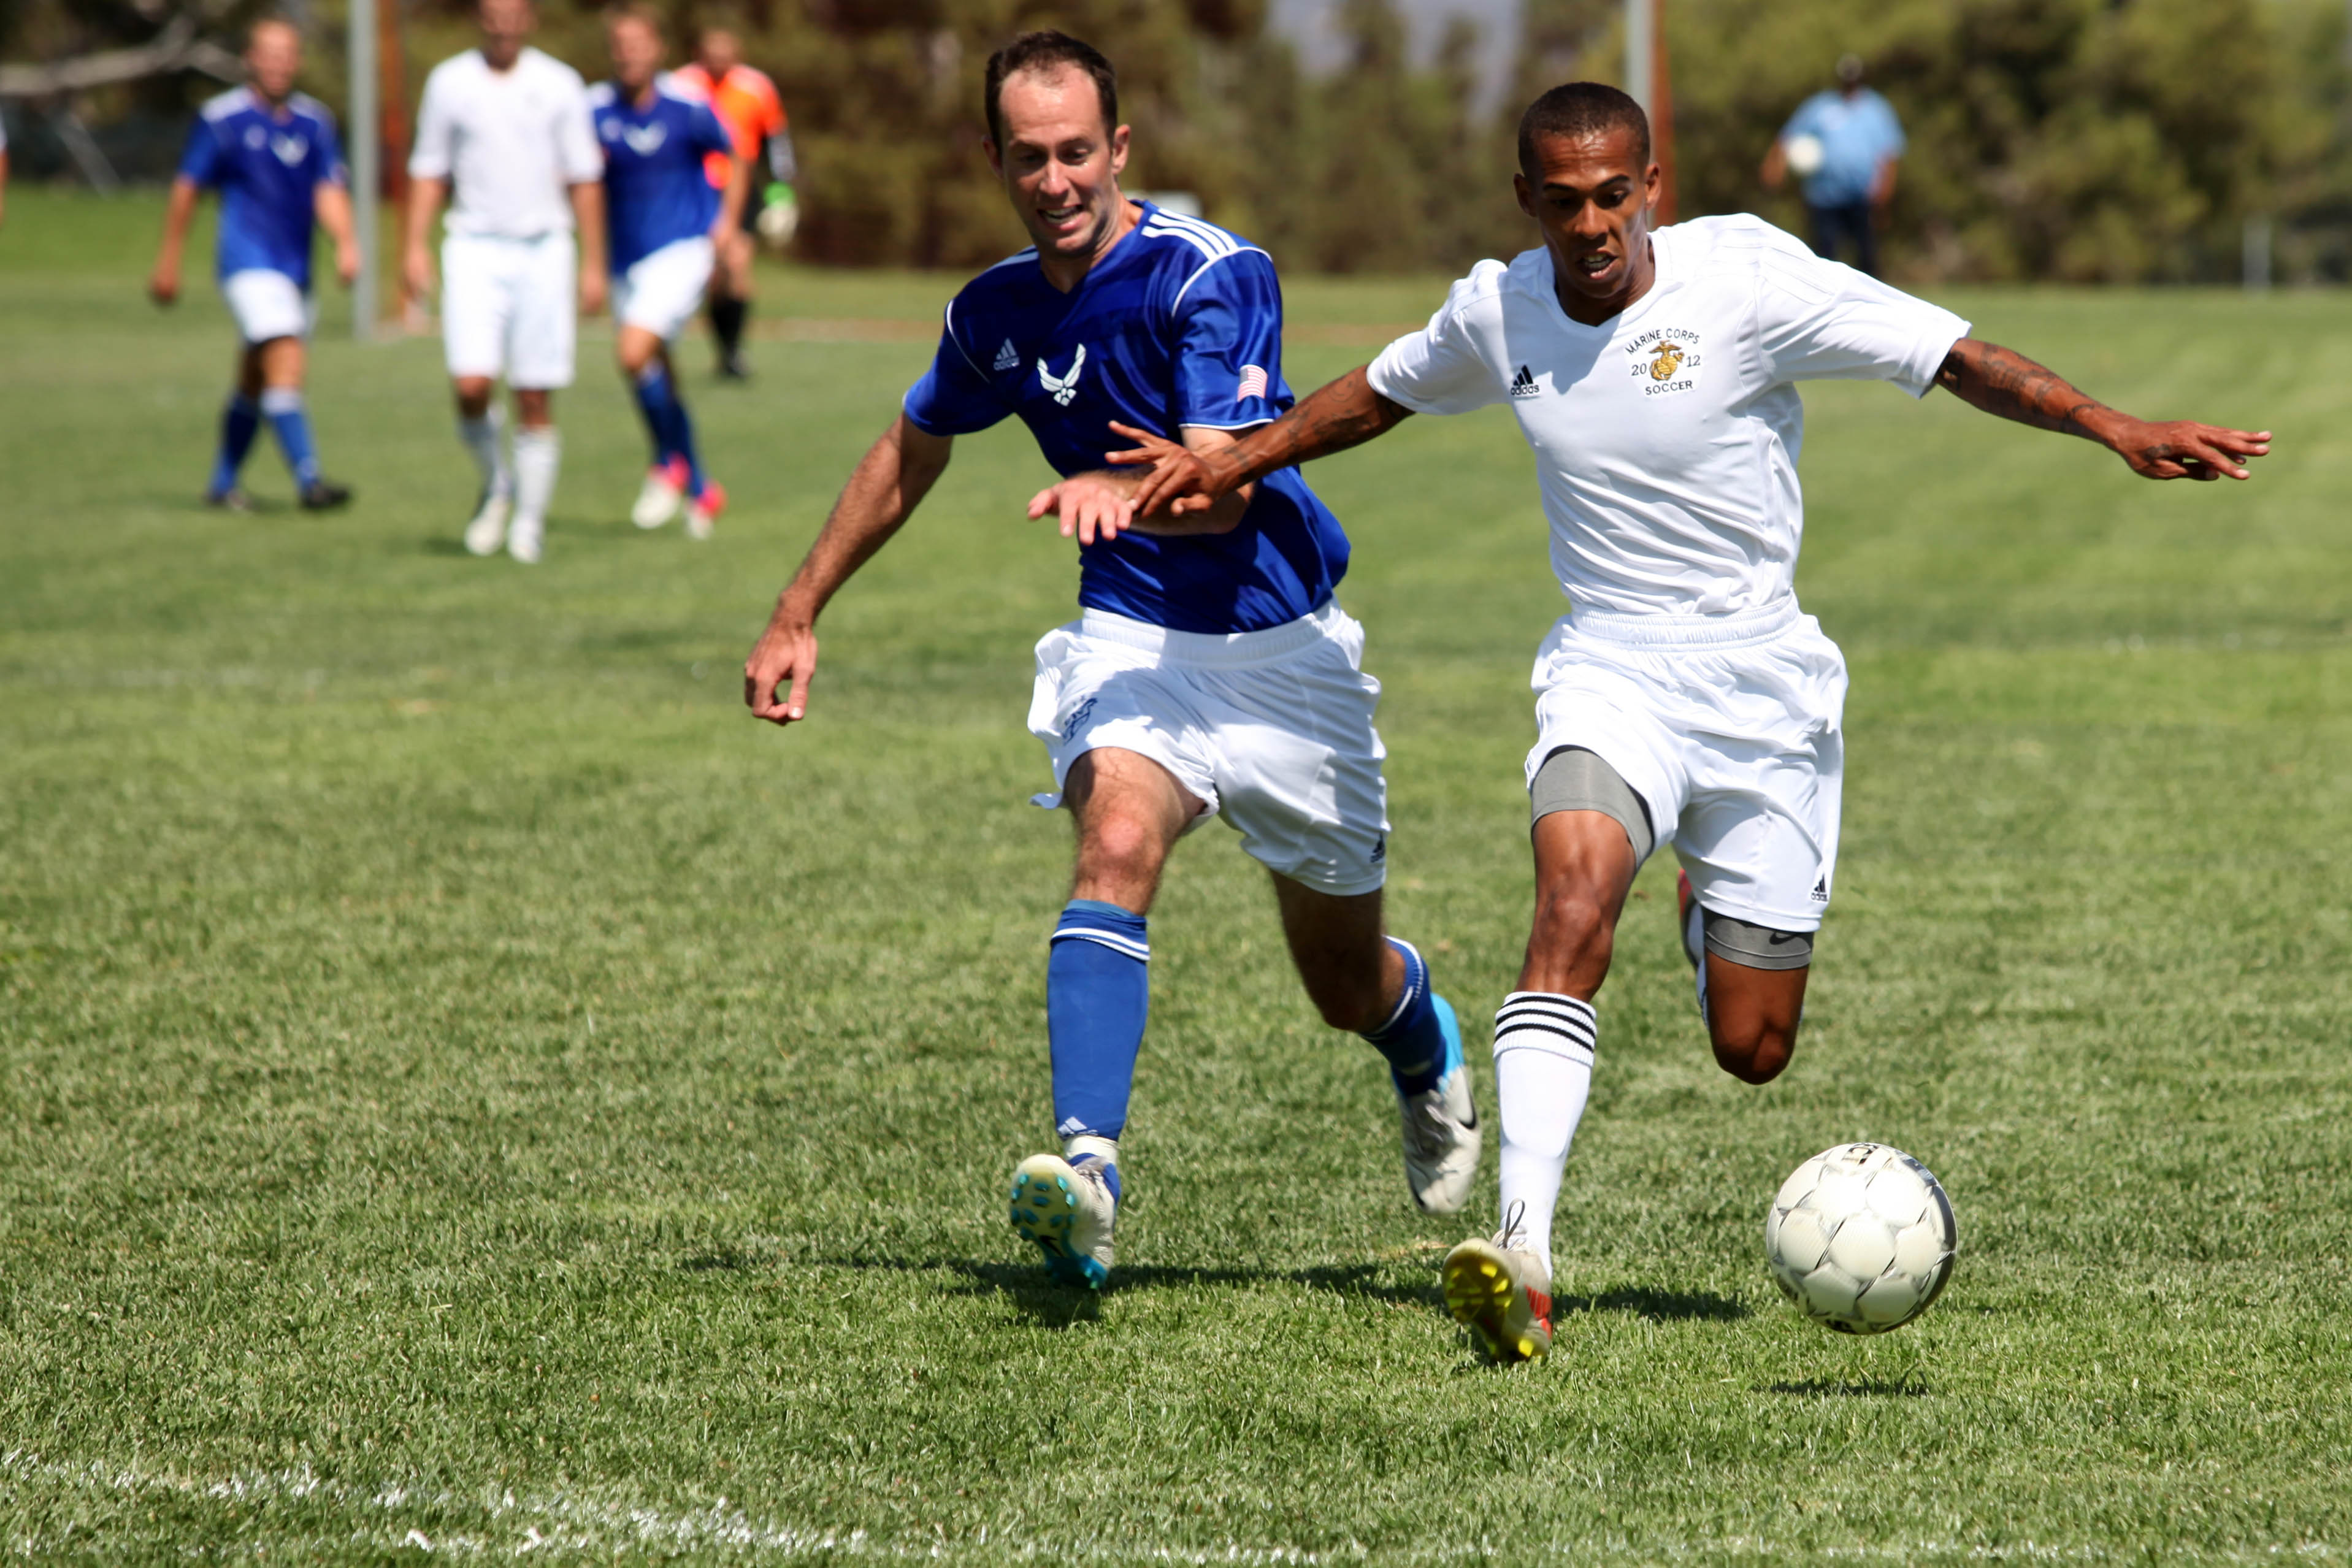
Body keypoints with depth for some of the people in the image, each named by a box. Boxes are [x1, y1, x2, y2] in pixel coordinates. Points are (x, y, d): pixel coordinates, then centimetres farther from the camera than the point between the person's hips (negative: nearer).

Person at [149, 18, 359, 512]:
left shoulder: (314, 121, 7)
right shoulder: (222, 119, -5)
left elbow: (329, 191, 1)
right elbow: (187, 188, 2)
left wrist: (345, 243, -18)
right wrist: (169, 262, 5)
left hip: (296, 268, 6)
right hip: (249, 263, -6)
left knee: (255, 383, 15)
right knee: (286, 361, -21)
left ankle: (223, 484, 29)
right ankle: (308, 481, -27)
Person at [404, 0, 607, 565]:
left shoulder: (559, 85, 3)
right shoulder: (449, 82, 5)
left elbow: (584, 179, 7)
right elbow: (429, 172, 12)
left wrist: (593, 265, 3)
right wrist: (415, 246, 0)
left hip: (544, 249, 0)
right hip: (475, 248, 0)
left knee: (535, 400, -1)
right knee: (472, 386, -15)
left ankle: (530, 521, 12)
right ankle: (496, 484, 12)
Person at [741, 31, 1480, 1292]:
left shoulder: (1212, 274, -18)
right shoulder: (994, 313, 0)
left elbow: (1225, 488, -29)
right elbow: (910, 453, 19)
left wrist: (1123, 492, -50)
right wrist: (798, 614, 20)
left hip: (1282, 645, -3)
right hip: (1131, 639, 3)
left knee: (1347, 986, 11)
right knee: (1116, 845, -30)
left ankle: (1421, 1031, 50)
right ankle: (1086, 1169, -44)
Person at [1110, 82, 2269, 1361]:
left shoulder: (1747, 283, -14)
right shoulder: (1497, 313, -1)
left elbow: (1958, 359, -14)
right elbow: (1383, 391, 21)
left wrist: (2114, 429, -25)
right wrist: (1237, 463, 20)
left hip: (1763, 684, -1)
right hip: (1608, 670, 1)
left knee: (1750, 1051, 3)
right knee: (1575, 899, -31)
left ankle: (1710, 919, 42)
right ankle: (1523, 1255, -39)